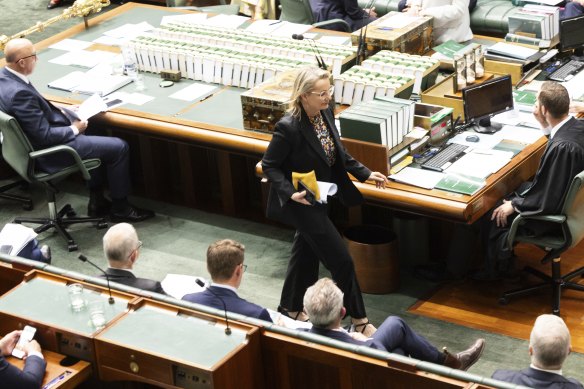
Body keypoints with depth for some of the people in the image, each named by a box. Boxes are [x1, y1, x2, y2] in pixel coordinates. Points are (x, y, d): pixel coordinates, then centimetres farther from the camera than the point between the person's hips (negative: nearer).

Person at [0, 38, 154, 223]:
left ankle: (96, 201, 33)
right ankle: (120, 208, 16)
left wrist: (62, 111, 6)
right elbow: (45, 135, -28)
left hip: (34, 144, 10)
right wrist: (74, 129, -13)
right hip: (50, 153, -10)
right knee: (119, 148, -1)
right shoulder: (19, 93, -33)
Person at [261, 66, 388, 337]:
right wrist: (291, 193, -29)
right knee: (341, 260, -2)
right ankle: (359, 319, 13)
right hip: (302, 202, -8)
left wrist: (365, 173, 4)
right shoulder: (288, 127, -28)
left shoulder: (325, 113, -6)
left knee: (306, 252, 23)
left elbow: (337, 153, 10)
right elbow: (269, 165, -17)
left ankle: (291, 308, 41)